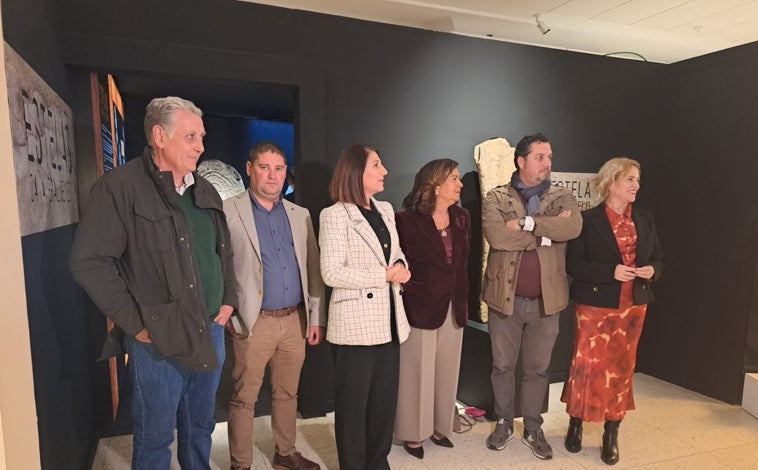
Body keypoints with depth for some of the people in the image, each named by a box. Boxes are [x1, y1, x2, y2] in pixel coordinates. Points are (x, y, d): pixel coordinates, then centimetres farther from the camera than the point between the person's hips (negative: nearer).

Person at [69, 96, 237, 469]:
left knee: (201, 427, 20)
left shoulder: (205, 191, 10)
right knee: (155, 436, 11)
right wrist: (135, 324, -14)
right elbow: (89, 262, -15)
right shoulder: (120, 186, -11)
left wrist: (229, 299, 9)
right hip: (158, 340, -6)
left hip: (211, 332, 6)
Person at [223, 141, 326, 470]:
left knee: (287, 394, 18)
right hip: (254, 322, -4)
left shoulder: (300, 215, 8)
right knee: (244, 398, 9)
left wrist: (316, 317, 7)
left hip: (295, 320, 4)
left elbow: (314, 269, 9)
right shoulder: (228, 211, -6)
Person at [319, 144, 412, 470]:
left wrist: (401, 266, -4)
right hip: (356, 323, -6)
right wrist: (384, 275, -17)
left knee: (385, 400, 16)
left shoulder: (386, 210, 11)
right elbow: (332, 273, -17)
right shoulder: (335, 215, -10)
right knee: (353, 403, 9)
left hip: (388, 321, 7)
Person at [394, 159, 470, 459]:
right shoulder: (407, 220, -13)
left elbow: (462, 264, 10)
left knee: (446, 371, 16)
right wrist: (407, 293, -9)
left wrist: (463, 300, 9)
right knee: (418, 373, 7)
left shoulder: (462, 218, 6)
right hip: (420, 307, -6)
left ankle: (439, 426, 35)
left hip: (453, 307, 6)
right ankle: (413, 433, 26)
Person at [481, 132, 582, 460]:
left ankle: (533, 429, 33)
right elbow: (496, 236, -21)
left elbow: (573, 227, -17)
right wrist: (546, 233, -16)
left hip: (545, 300, 2)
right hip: (505, 298, -1)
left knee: (537, 369, 15)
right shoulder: (496, 198, -3)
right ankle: (503, 423, 33)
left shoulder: (561, 197, 5)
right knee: (502, 366, 13)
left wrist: (525, 223, -18)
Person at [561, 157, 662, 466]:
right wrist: (610, 272, -22)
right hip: (595, 305, -4)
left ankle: (611, 436, 26)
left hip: (633, 306, 5)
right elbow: (573, 264, -11)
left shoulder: (645, 219, 8)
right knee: (588, 365, 3)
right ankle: (576, 425, 24)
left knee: (621, 368, 11)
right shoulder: (589, 219, -8)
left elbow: (657, 260, 13)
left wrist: (652, 271, -10)